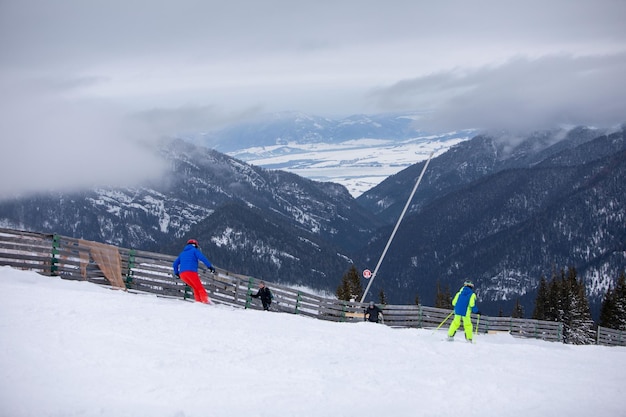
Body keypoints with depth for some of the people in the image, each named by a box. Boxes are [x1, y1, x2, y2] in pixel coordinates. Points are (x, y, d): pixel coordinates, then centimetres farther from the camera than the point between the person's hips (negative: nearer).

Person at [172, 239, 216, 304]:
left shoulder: (182, 253, 29)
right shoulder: (194, 250, 13)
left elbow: (175, 264, 29)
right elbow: (202, 258, -5)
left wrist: (176, 273, 44)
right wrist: (210, 266, -9)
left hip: (182, 274, 5)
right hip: (191, 272, -5)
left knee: (195, 288, 17)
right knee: (200, 288, -6)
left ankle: (198, 301, 0)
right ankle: (205, 301, -25)